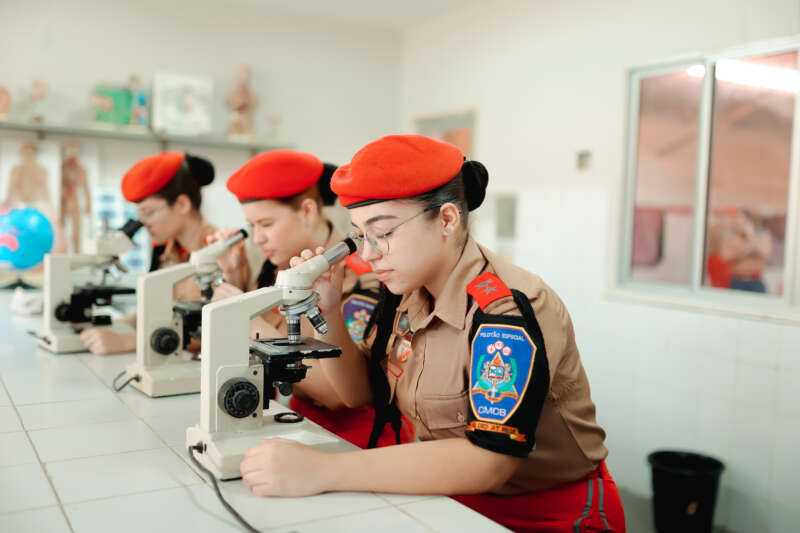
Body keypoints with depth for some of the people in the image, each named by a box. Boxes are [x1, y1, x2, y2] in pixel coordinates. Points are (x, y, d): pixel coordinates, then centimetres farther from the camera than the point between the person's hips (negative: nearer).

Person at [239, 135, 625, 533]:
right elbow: (359, 392, 8)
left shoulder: (508, 310, -24)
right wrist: (326, 312, -8)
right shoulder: (405, 291, -2)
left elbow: (487, 461, -31)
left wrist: (324, 470, -34)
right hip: (456, 499, 6)